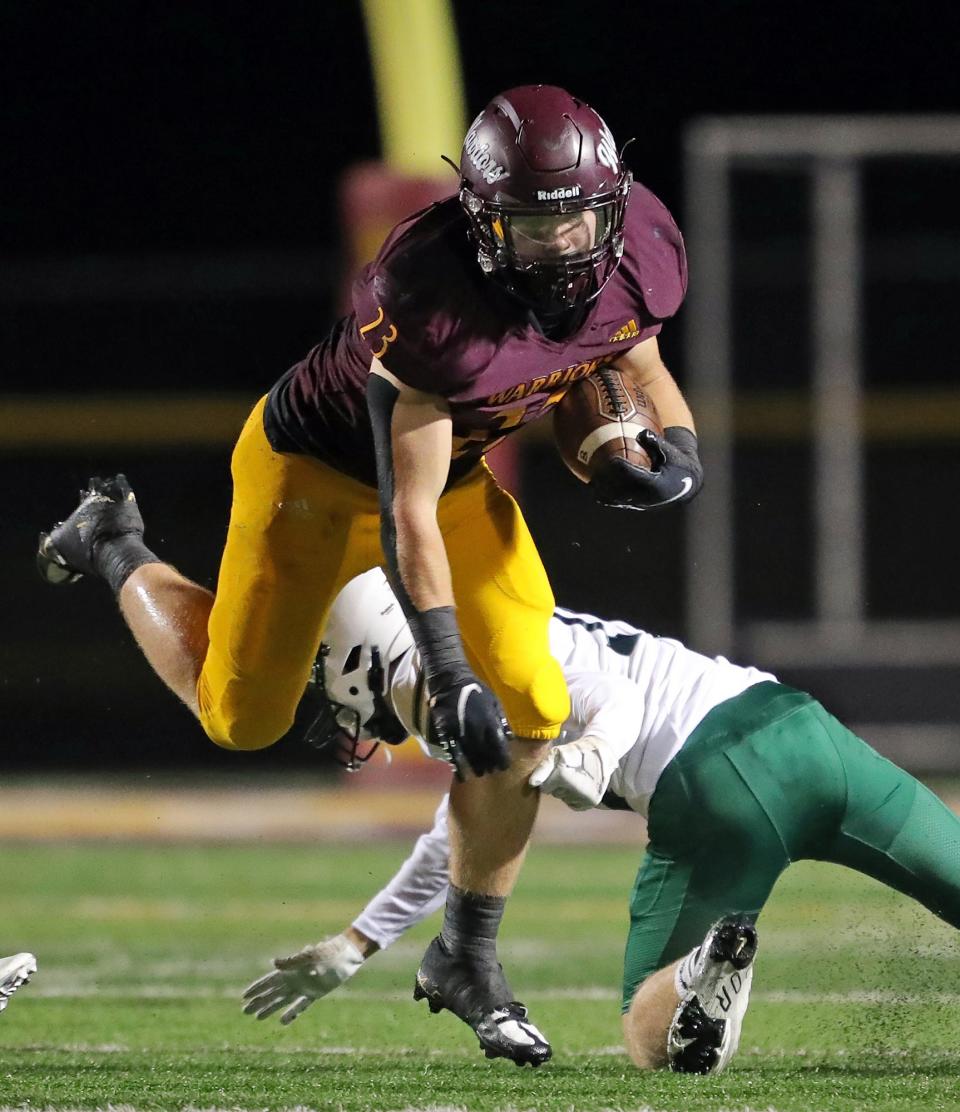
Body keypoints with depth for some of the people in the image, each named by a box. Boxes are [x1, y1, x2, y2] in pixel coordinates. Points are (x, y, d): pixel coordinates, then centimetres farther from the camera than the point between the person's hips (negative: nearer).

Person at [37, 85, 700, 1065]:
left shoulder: (637, 257, -21)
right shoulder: (435, 298, -40)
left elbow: (639, 367, 4)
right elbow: (405, 515, -33)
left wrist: (671, 451, -18)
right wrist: (450, 677, -34)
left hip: (462, 470, 6)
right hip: (318, 466, -5)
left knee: (529, 714, -8)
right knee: (242, 718, 10)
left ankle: (467, 956, 11)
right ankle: (116, 549, 39)